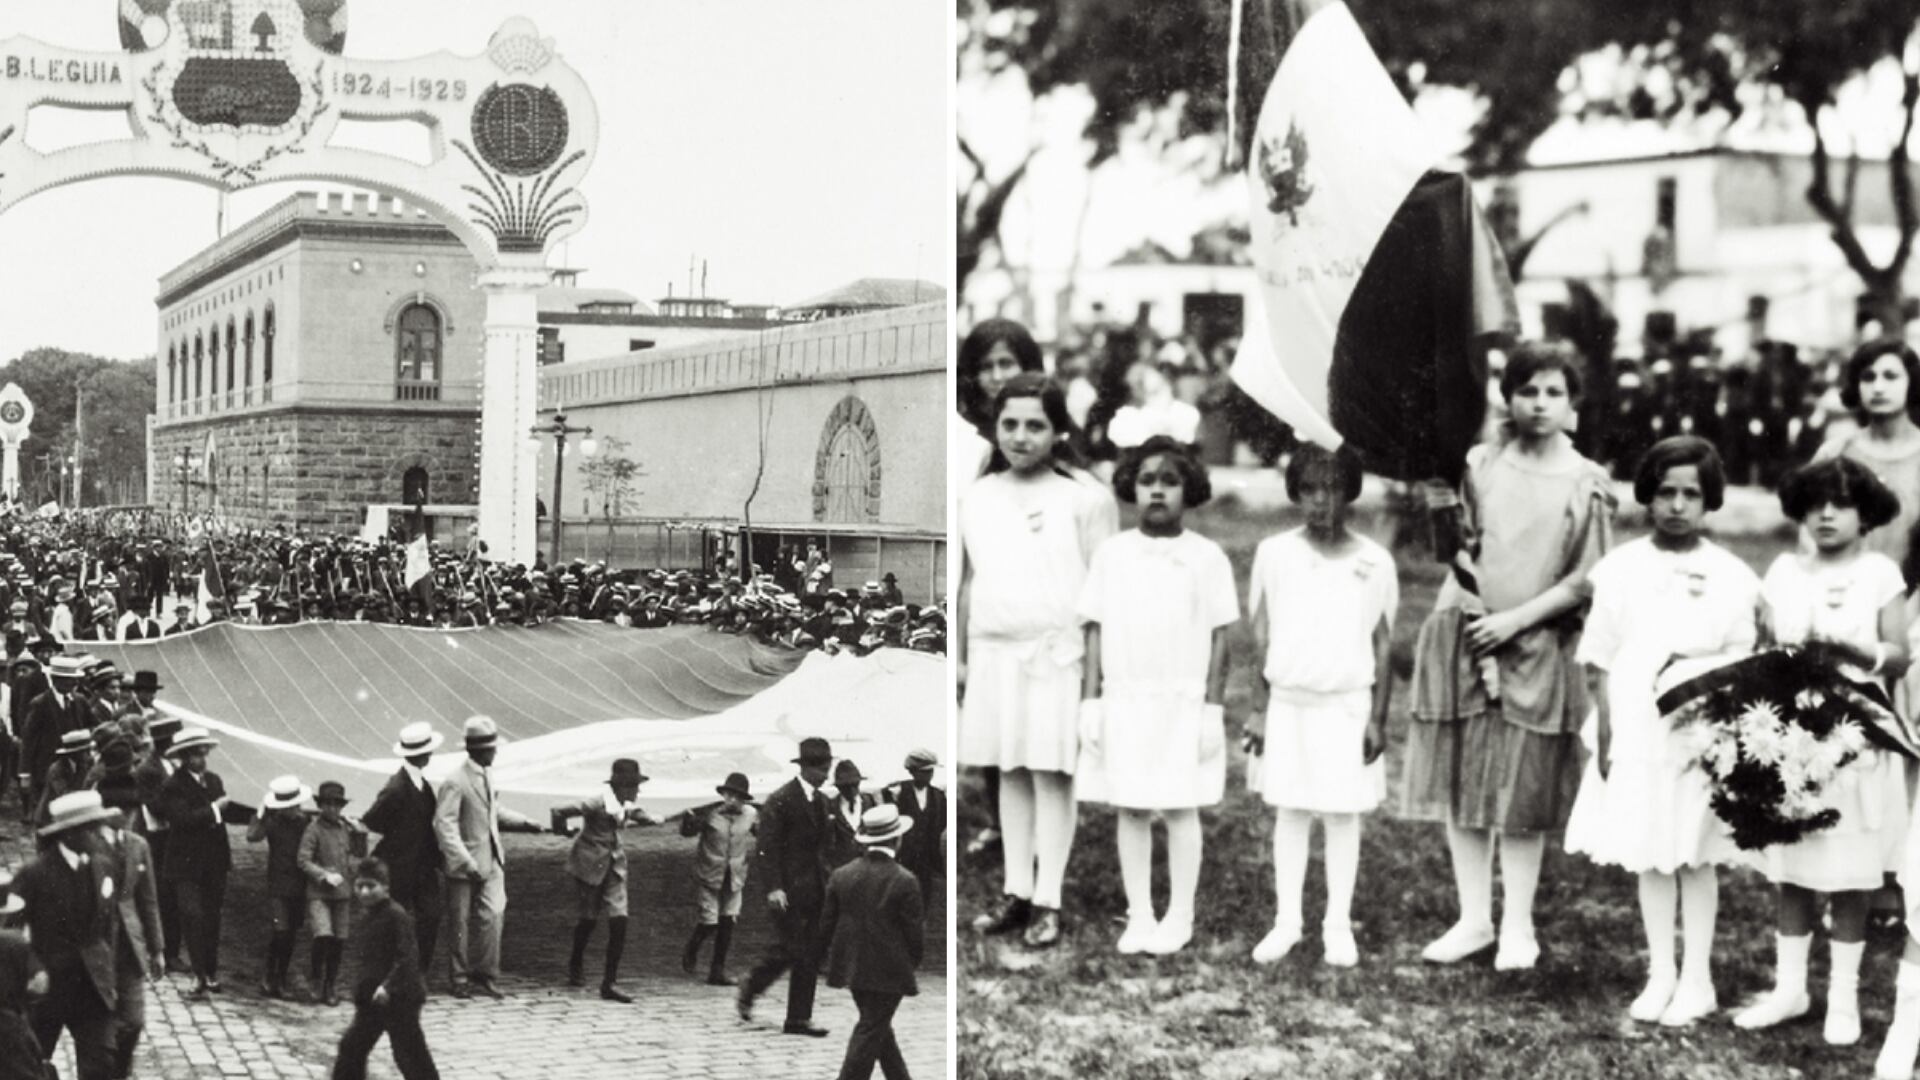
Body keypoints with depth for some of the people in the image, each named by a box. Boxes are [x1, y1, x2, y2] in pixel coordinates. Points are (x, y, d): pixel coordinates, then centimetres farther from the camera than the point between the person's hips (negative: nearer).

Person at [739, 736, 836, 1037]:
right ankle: (751, 986, 16)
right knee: (789, 950, -8)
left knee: (810, 955, 4)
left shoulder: (821, 801, 13)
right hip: (787, 888, -7)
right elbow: (767, 848, -15)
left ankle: (799, 1019, 8)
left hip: (813, 888, 7)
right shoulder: (780, 800, -11)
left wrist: (826, 882, 13)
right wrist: (774, 887, -22)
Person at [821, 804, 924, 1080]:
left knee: (879, 1027, 20)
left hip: (852, 967, 5)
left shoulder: (841, 876, -2)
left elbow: (827, 925, 2)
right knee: (870, 1034, 1)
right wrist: (911, 963, 7)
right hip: (889, 971, -5)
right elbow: (916, 933, -11)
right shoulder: (904, 881, -16)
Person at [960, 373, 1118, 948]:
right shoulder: (977, 497, 9)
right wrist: (960, 658, 14)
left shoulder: (1084, 497, -5)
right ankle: (1016, 893, 16)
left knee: (1051, 774, -2)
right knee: (1009, 773, 9)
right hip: (994, 652, 4)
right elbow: (968, 582, 14)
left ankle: (1047, 901, 3)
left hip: (1057, 653, -4)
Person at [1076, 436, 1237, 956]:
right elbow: (1096, 631, 6)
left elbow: (1220, 638, -1)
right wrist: (1090, 701, 1)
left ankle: (1179, 918, 11)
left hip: (1184, 703, -2)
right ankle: (1138, 917, 13)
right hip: (1124, 702, 2)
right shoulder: (1111, 554, 5)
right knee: (1130, 810, 5)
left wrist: (1213, 708, -6)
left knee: (1179, 811, 2)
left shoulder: (1207, 558, -1)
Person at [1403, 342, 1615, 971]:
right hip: (1465, 636, 3)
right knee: (1458, 779, 4)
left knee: (1524, 790, 2)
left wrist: (1516, 618, -12)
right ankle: (1474, 917, 15)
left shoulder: (1587, 485, -3)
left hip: (1536, 646, -3)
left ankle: (1518, 926, 12)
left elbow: (1585, 581, -5)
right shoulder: (1479, 465, 5)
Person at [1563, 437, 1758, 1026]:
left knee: (1696, 856, 5)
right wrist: (1605, 730, -1)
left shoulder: (1729, 576, 0)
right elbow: (1600, 659, 4)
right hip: (1635, 731, 1)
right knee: (1648, 856, 8)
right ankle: (1660, 975, 17)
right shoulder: (1622, 568, 2)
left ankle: (1696, 979, 13)